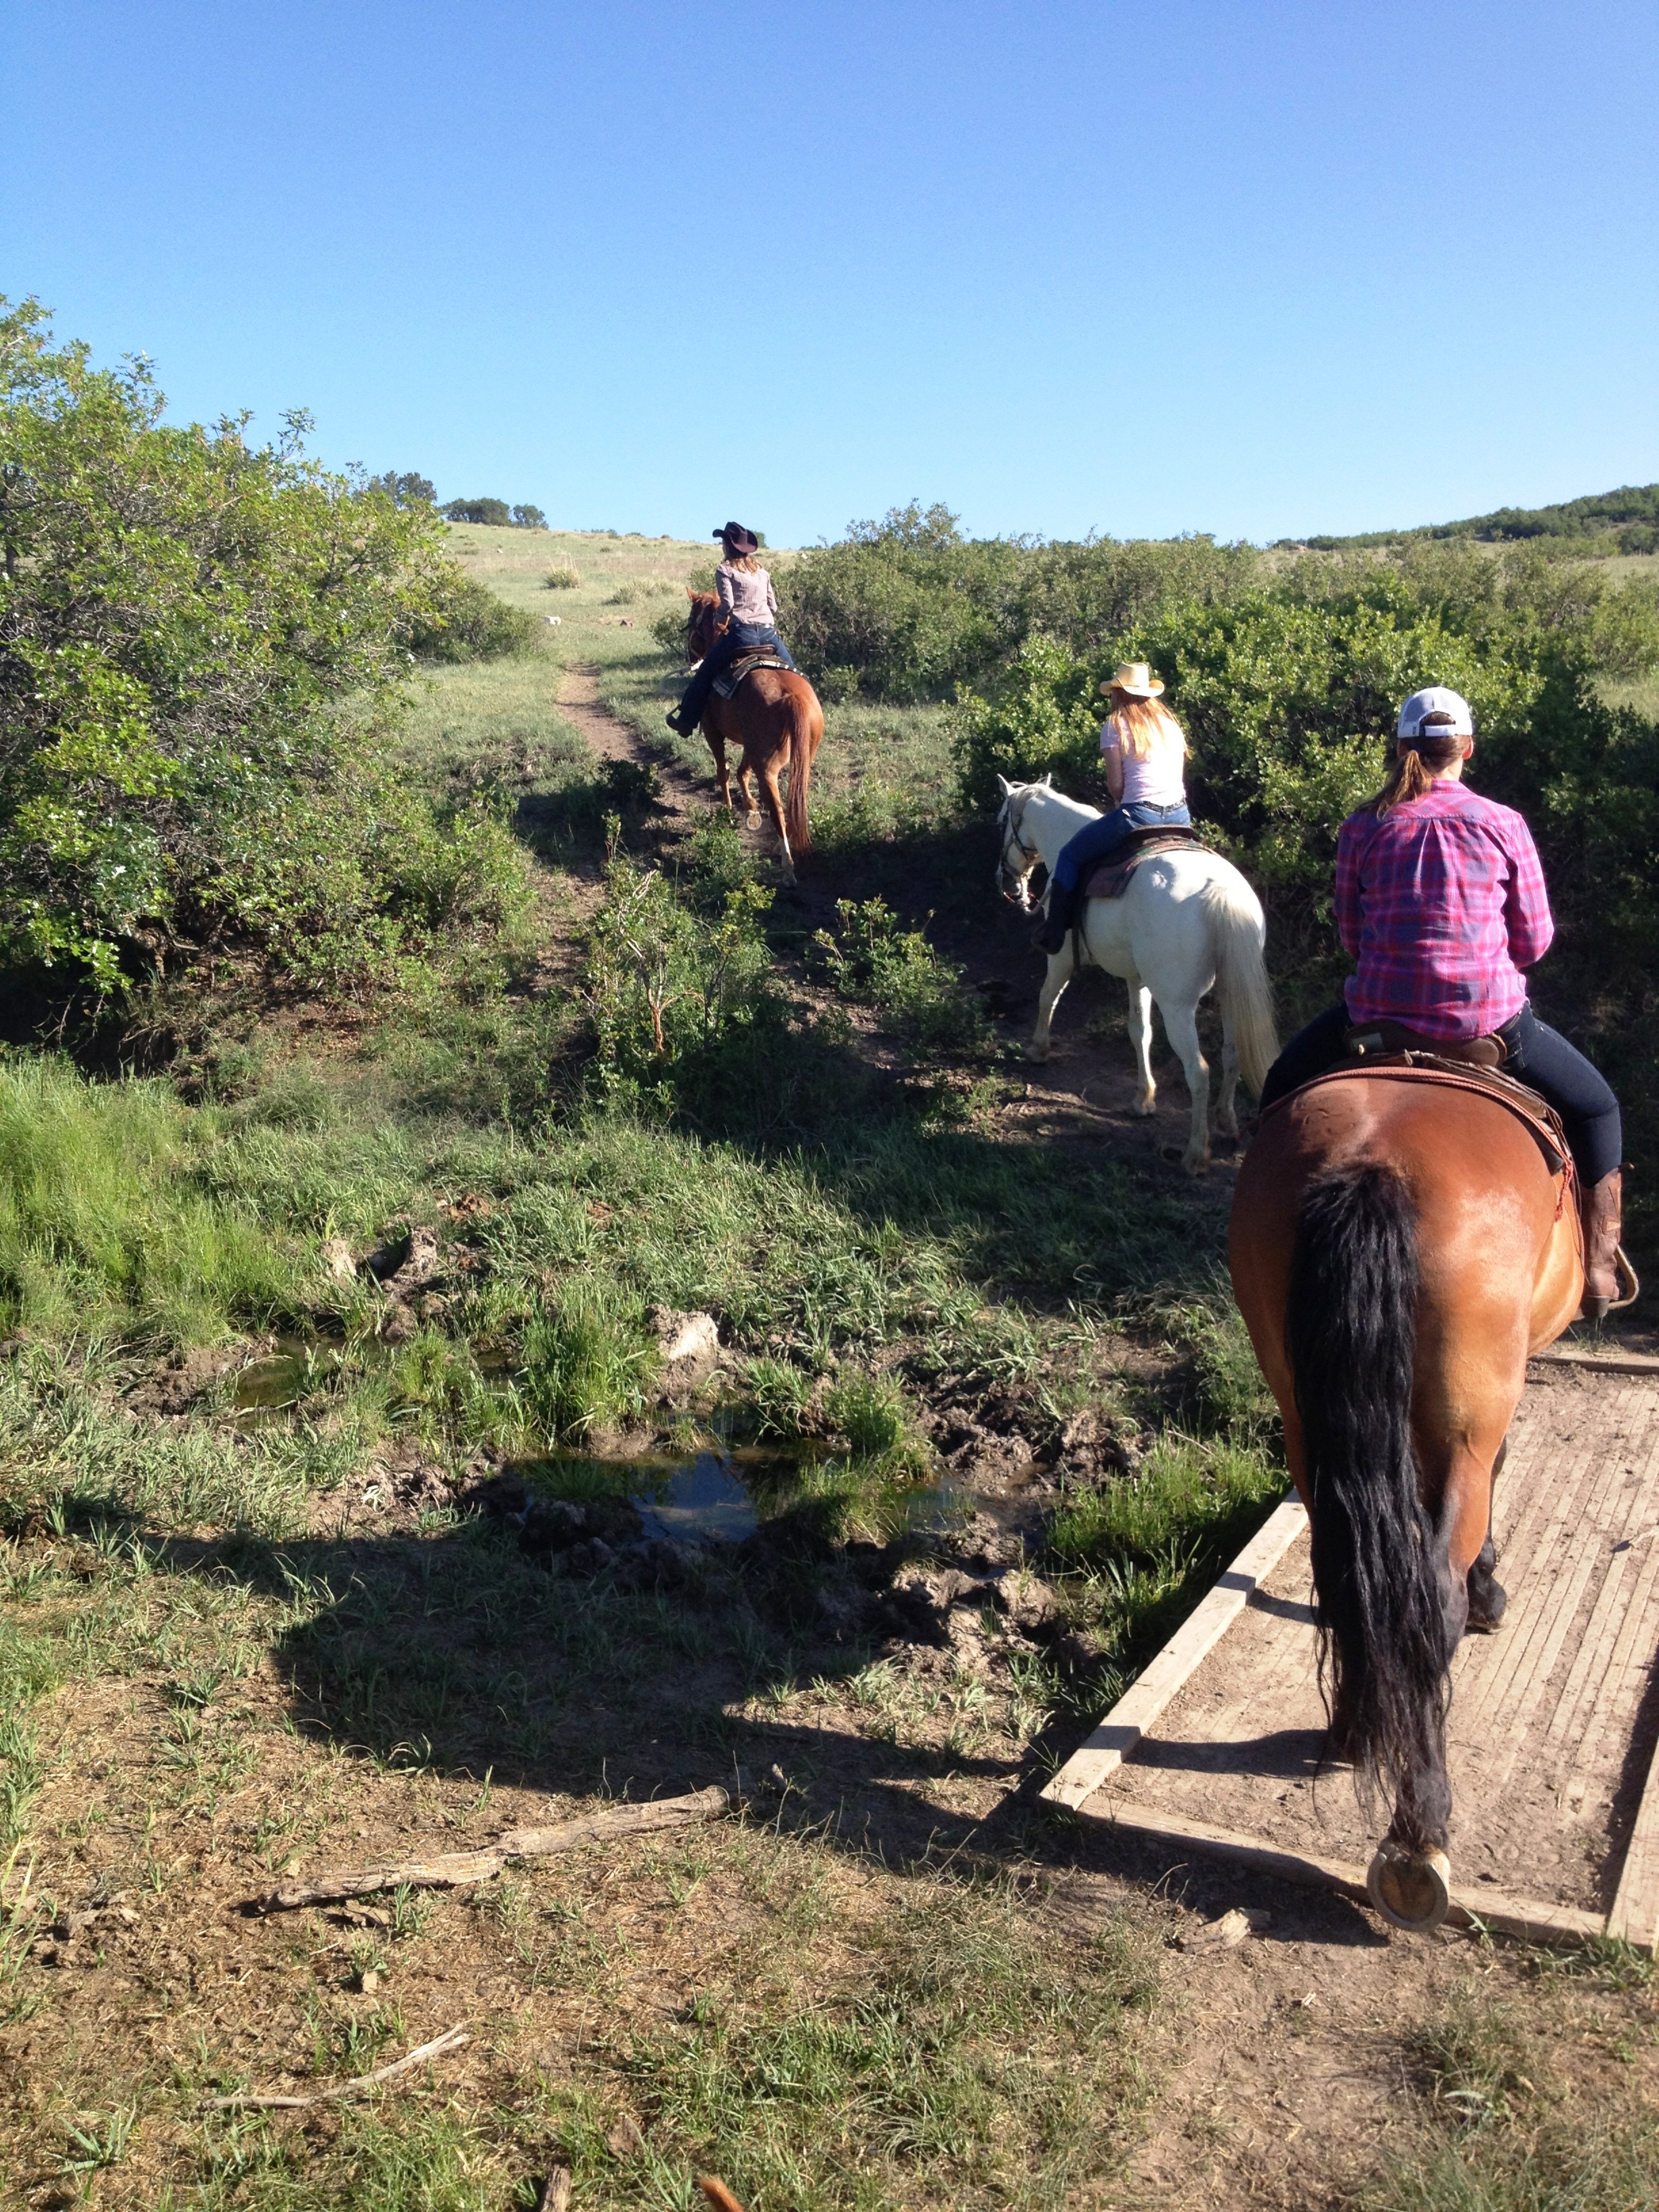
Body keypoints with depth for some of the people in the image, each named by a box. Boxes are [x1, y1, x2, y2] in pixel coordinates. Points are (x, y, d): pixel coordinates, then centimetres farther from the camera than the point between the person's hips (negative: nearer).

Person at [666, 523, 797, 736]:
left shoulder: (725, 570, 3)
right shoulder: (762, 572, 19)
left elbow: (727, 604, -9)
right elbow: (773, 606, 15)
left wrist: (721, 620, 9)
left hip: (741, 633, -4)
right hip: (769, 633, 4)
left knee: (704, 673, 8)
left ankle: (686, 720, 10)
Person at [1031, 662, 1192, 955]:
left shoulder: (1115, 725, -1)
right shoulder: (1170, 723, 17)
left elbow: (1116, 784, -6)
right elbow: (1176, 775, 15)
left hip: (1138, 814, -6)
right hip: (1180, 816, 6)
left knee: (1070, 857, 12)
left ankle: (1054, 933, 8)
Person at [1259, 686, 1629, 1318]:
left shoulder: (1363, 828, 0)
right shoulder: (1503, 824, -2)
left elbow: (1352, 936, 7)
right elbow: (1534, 942, 3)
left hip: (1379, 1017, 1)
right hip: (1489, 1018, -1)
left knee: (1282, 1092, 29)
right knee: (1595, 1109, 24)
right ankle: (1599, 1271, 26)